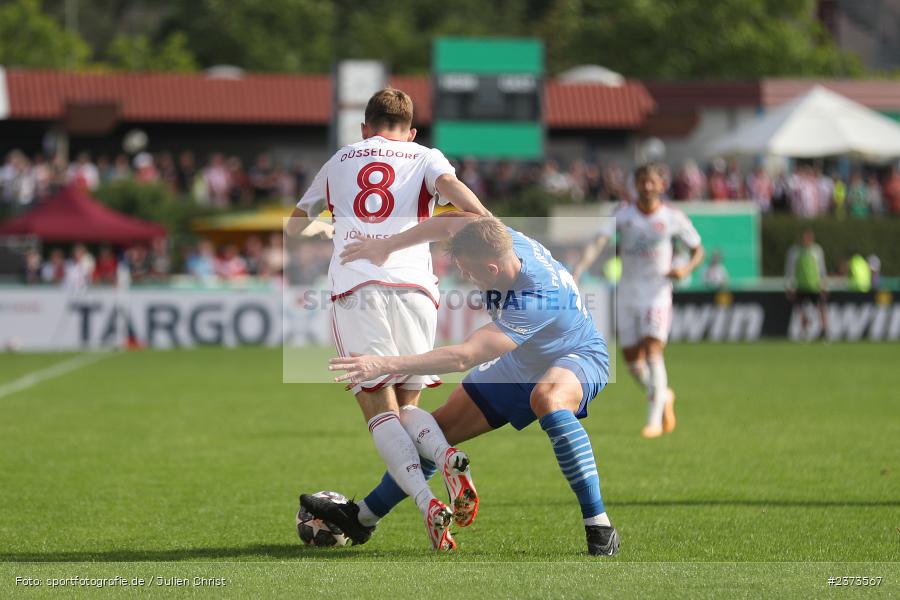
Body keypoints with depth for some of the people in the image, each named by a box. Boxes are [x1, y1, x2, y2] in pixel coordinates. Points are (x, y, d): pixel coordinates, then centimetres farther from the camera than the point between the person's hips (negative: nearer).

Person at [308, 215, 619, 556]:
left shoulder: (536, 299, -41)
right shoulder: (505, 241, -22)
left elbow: (463, 358, -44)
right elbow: (455, 223, 0)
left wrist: (385, 365, -46)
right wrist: (387, 245, -3)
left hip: (577, 360, -8)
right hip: (521, 363, 8)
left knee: (548, 396, -43)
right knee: (437, 429, 6)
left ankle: (600, 529, -37)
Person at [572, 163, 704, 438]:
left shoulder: (673, 218, -3)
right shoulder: (623, 214, -1)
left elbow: (698, 250, 8)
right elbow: (599, 241, -15)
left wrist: (687, 269, -14)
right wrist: (581, 266, -32)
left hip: (657, 293, -3)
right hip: (627, 293, 3)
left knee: (652, 350, -19)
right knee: (633, 359, 5)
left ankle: (655, 420, -16)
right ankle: (664, 396, 33)